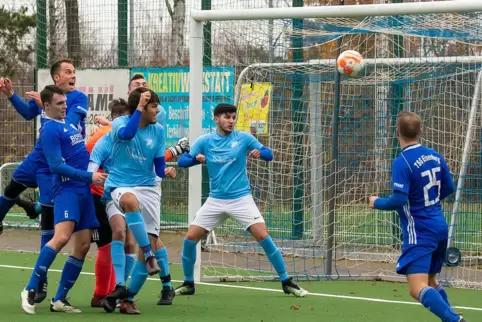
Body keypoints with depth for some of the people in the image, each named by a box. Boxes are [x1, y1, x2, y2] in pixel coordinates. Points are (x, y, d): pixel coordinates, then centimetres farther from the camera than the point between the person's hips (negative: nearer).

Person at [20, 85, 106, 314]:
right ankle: (31, 290, -18)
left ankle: (59, 299, 7)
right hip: (67, 188, -9)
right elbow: (56, 166, -16)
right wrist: (89, 176, -18)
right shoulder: (50, 129, -7)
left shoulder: (69, 124, 19)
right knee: (62, 236, -25)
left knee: (83, 245, 3)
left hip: (84, 190, 9)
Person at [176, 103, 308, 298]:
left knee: (264, 237, -14)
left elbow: (269, 154, 1)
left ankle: (286, 282, -4)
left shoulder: (243, 138, -3)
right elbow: (181, 161, -3)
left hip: (241, 199, -2)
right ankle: (188, 284, 14)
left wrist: (259, 153, -22)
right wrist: (196, 158, -24)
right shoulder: (204, 141, 0)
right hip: (215, 200, 2)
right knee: (189, 239, -5)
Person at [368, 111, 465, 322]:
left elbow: (399, 200, -23)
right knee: (430, 280, 26)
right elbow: (449, 187, 15)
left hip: (420, 233, -8)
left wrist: (377, 203, -4)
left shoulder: (402, 162, -17)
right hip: (440, 227, 8)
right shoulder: (434, 156, 5)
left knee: (417, 289, -15)